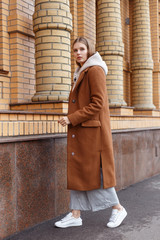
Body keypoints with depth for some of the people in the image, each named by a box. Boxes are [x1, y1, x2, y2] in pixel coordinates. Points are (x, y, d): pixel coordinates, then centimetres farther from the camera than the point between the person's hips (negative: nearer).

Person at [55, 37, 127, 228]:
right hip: (79, 131, 9)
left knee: (94, 172, -3)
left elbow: (98, 103, -18)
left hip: (92, 130, -9)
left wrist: (72, 118, -17)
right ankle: (75, 215, 16)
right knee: (76, 170, 8)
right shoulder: (81, 73, 18)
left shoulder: (95, 70, -10)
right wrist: (71, 119, 14)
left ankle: (118, 209, 15)